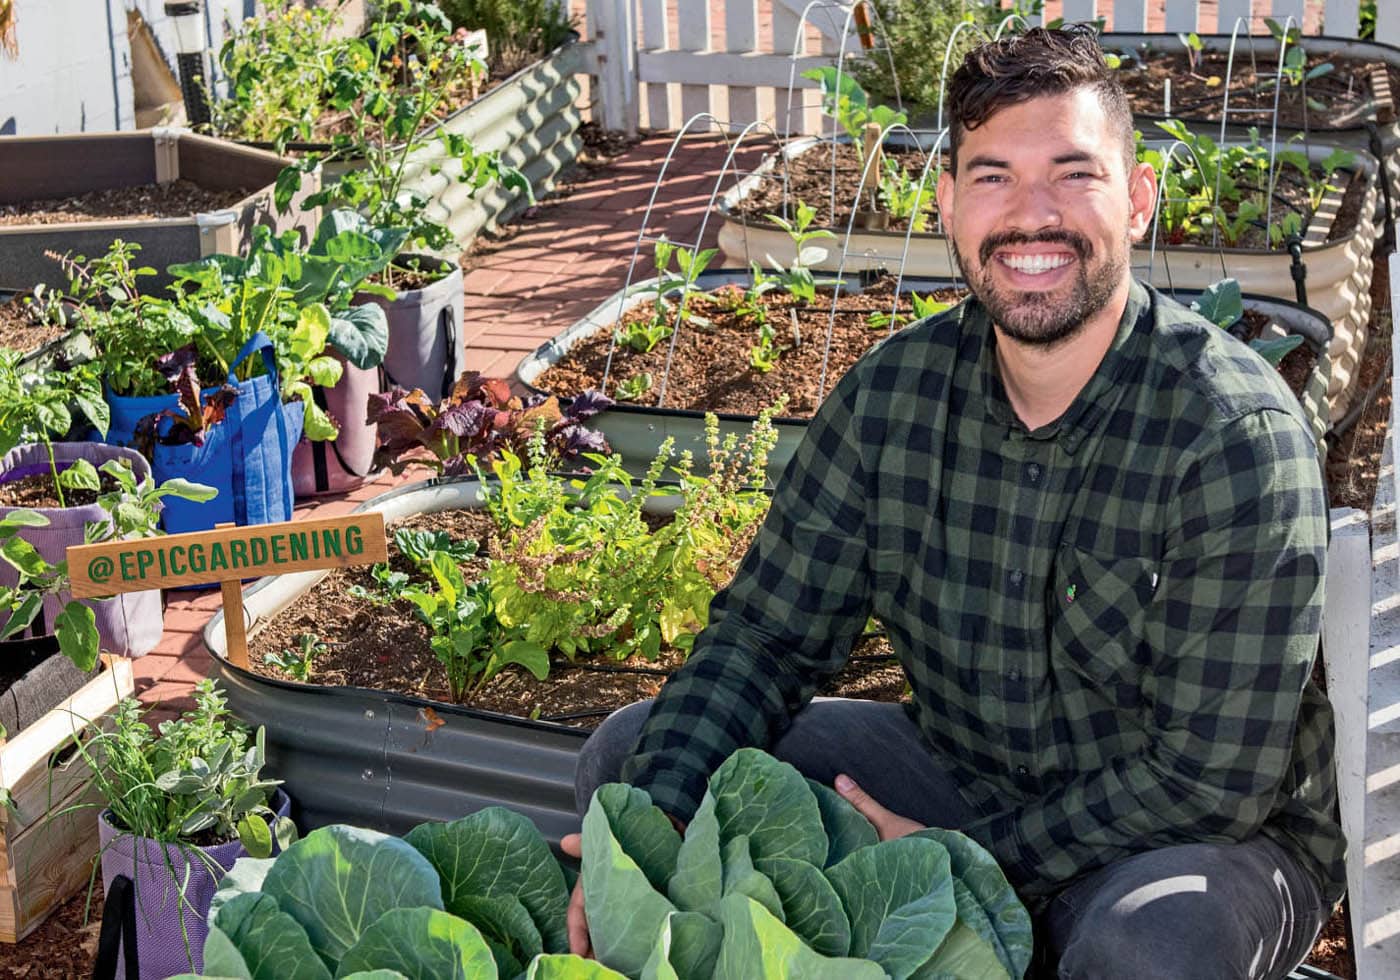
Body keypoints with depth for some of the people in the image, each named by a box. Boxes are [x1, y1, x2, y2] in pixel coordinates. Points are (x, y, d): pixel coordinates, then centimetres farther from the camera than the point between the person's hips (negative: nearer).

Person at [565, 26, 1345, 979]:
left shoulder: (1239, 433, -24)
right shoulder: (890, 394, -8)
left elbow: (1215, 777, -23)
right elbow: (764, 634, -5)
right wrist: (649, 823, -22)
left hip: (1210, 837, -4)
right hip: (959, 774, 5)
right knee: (629, 752, -4)